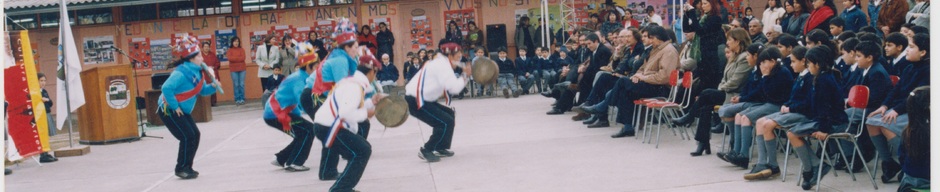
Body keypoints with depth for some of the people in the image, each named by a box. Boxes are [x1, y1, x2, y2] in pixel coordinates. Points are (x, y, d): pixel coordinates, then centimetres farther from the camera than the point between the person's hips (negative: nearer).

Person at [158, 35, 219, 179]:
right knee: (187, 137, -12)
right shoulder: (181, 73, -27)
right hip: (168, 109, -9)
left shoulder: (197, 71, 2)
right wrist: (175, 107, -28)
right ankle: (181, 169, 1)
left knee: (195, 135, 5)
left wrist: (213, 86, -12)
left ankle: (187, 167, 16)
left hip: (182, 110, 9)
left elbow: (202, 90, 8)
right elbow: (166, 88, -36)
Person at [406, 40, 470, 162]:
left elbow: (451, 86, 11)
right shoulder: (442, 65, -16)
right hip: (415, 101, -11)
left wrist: (464, 78, -2)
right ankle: (426, 151, -4)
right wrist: (465, 75, -10)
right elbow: (454, 87, -25)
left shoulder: (441, 63, 16)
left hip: (421, 99, 11)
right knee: (446, 122, -12)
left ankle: (441, 148, 23)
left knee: (449, 114, 19)